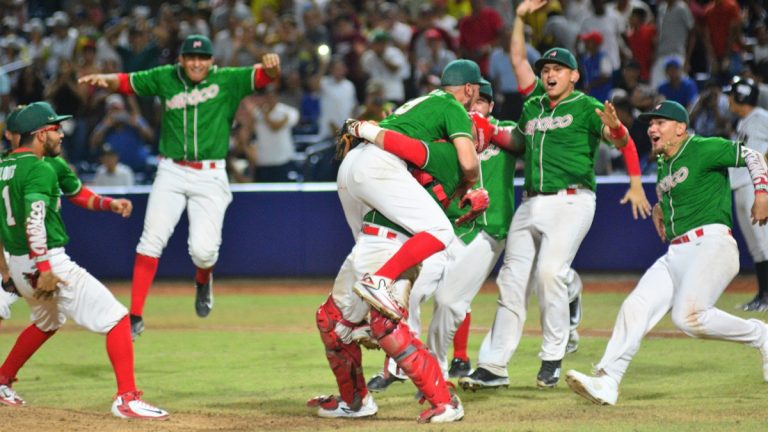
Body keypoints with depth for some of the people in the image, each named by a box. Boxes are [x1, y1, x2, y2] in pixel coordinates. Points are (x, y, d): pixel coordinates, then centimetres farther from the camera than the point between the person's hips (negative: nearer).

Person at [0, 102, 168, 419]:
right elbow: (34, 221, -25)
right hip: (49, 262, -9)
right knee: (117, 319, -9)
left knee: (47, 322, 36)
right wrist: (45, 270, -28)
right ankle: (127, 399, -19)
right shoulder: (39, 169, -14)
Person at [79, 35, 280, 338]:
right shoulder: (165, 79, 5)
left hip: (210, 176, -2)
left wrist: (271, 66, -36)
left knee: (203, 250, -11)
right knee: (151, 241, -10)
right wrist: (103, 80, -18)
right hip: (171, 173, 2)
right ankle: (135, 317, -6)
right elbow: (126, 82, 4)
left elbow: (263, 76, -12)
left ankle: (203, 281, 27)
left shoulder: (227, 80, -1)